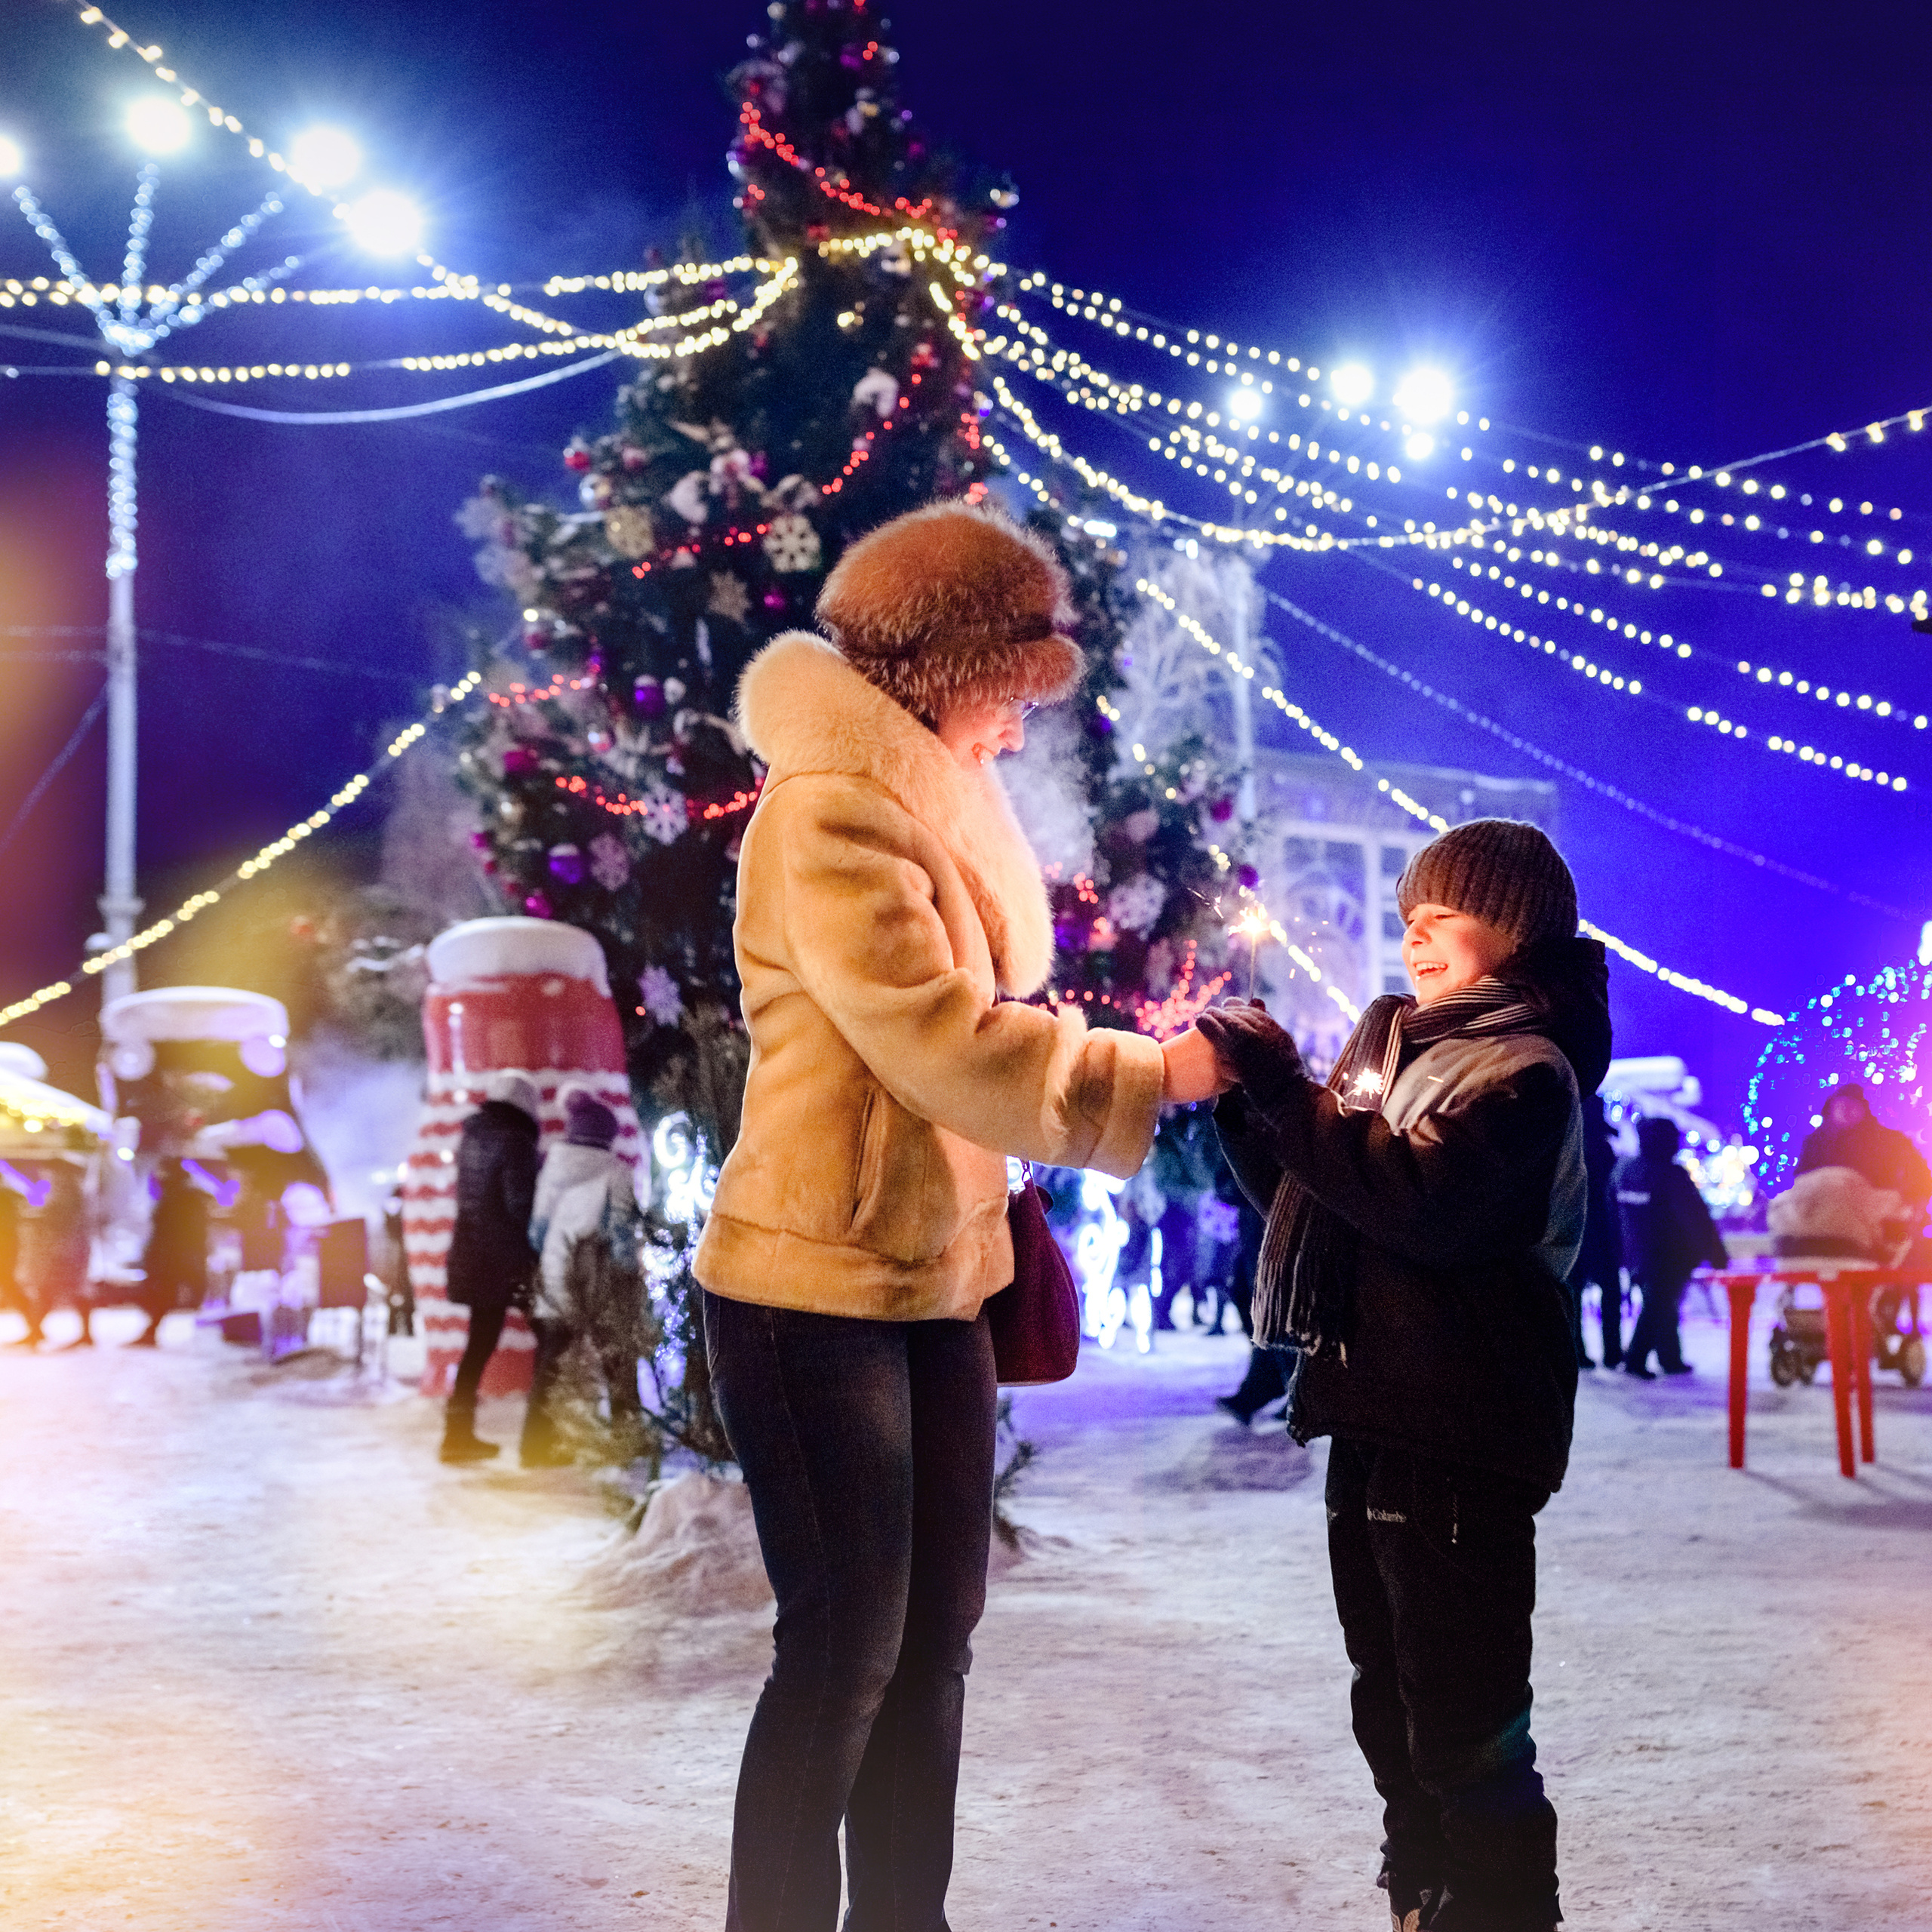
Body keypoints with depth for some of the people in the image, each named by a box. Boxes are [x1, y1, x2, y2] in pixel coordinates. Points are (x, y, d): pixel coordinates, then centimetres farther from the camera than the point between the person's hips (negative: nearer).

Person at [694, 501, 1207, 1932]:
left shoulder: (928, 801, 13)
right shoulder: (831, 814, -17)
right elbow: (944, 1041, -22)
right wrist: (1147, 1074, -12)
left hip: (935, 1278, 9)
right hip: (821, 1284, -9)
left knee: (935, 1633, 14)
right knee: (847, 1647, -4)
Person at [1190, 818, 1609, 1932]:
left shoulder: (1523, 1071, -10)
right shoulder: (1403, 1045, 17)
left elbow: (1422, 1198, -26)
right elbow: (1312, 1193, 23)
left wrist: (1284, 1086, -24)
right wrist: (1245, 1104, 6)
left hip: (1459, 1441, -9)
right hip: (1374, 1421, 9)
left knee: (1465, 1731, -7)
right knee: (1394, 1712, 19)